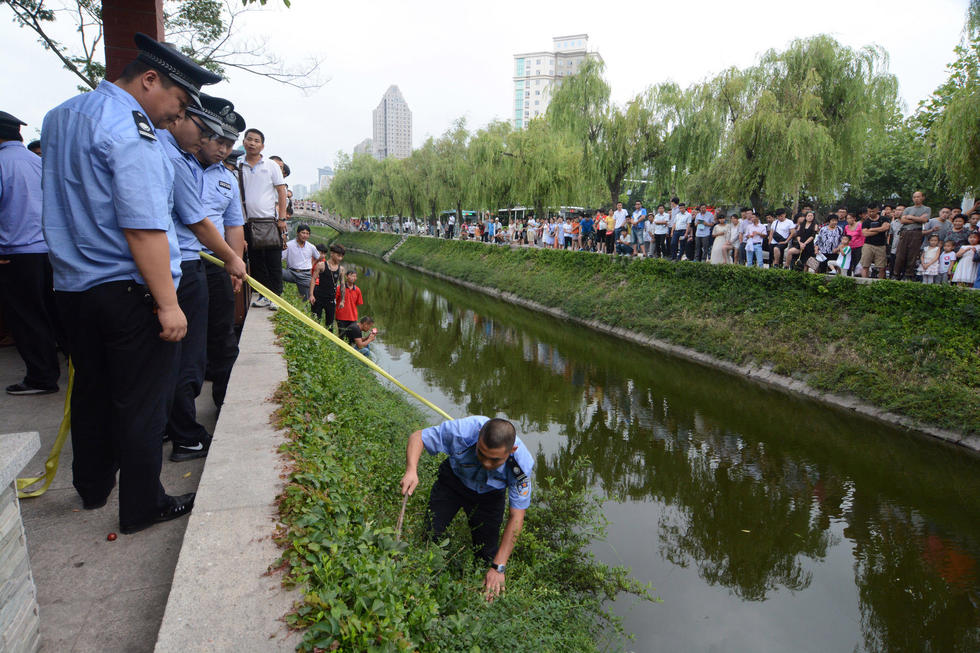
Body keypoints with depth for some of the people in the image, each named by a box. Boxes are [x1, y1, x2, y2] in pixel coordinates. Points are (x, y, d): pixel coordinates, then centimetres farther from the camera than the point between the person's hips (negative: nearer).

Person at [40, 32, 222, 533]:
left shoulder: (58, 117, 15)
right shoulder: (130, 129, -17)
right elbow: (143, 228, -24)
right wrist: (167, 303, -22)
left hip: (72, 285, 9)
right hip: (129, 291, -9)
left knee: (91, 393, 20)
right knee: (141, 403, 2)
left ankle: (92, 487, 37)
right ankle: (142, 507, 13)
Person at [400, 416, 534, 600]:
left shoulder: (522, 464, -36)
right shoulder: (463, 431, -40)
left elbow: (516, 518, -28)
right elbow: (417, 437, -25)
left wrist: (498, 568, -30)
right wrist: (411, 471, -44)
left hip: (489, 495, 0)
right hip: (453, 479, 0)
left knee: (487, 555, -2)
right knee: (429, 536, -4)